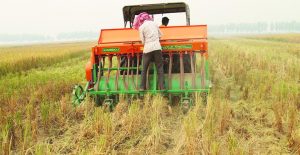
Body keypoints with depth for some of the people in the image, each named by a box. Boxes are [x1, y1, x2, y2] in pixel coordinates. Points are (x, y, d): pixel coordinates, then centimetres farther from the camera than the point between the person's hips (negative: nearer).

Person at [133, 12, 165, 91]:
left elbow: (143, 41, 1)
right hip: (157, 48, 2)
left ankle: (142, 87, 6)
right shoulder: (154, 23, 9)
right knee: (160, 68, 5)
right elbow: (160, 35, 16)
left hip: (147, 49, -2)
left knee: (144, 69, 8)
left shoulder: (141, 27, -1)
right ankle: (161, 86, -1)